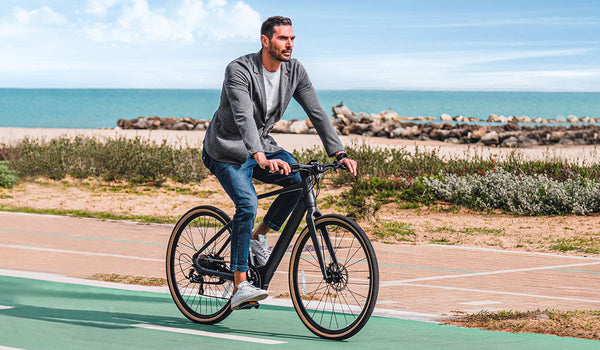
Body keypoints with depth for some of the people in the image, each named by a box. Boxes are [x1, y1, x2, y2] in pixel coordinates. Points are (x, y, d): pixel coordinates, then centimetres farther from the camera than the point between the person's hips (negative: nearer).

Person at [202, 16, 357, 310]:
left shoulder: (294, 71, -5)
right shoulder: (239, 71, -24)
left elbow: (316, 112, -6)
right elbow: (243, 118, -38)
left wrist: (339, 153, -18)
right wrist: (261, 158, -53)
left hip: (262, 146, 6)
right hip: (227, 152, -6)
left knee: (301, 179, -19)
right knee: (247, 205, -26)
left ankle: (259, 236, 3)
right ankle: (239, 288, -23)